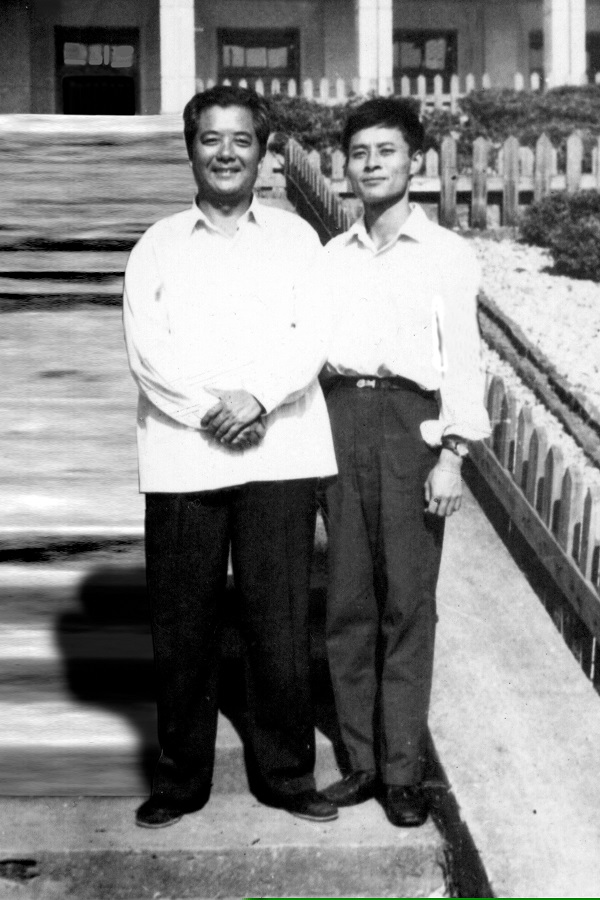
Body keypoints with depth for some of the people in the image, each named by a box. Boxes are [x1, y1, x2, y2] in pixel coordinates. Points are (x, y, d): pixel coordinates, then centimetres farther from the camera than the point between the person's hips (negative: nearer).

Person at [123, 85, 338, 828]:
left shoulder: (294, 238, 11)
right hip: (180, 458, 0)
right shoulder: (157, 247, 10)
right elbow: (145, 351, -1)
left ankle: (286, 773, 17)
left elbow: (312, 337, 0)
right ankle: (180, 779, 20)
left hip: (280, 454, 0)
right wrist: (208, 411, -14)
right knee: (181, 625, 5)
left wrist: (258, 398, -16)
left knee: (279, 621, 2)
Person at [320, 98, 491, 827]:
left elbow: (462, 360, 1)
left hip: (409, 421, -3)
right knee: (348, 599, 6)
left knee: (408, 603, -2)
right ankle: (361, 760, 15)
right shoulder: (331, 257, 15)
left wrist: (451, 457, -7)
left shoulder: (447, 255, 5)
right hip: (338, 420, 3)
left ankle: (403, 771, 6)